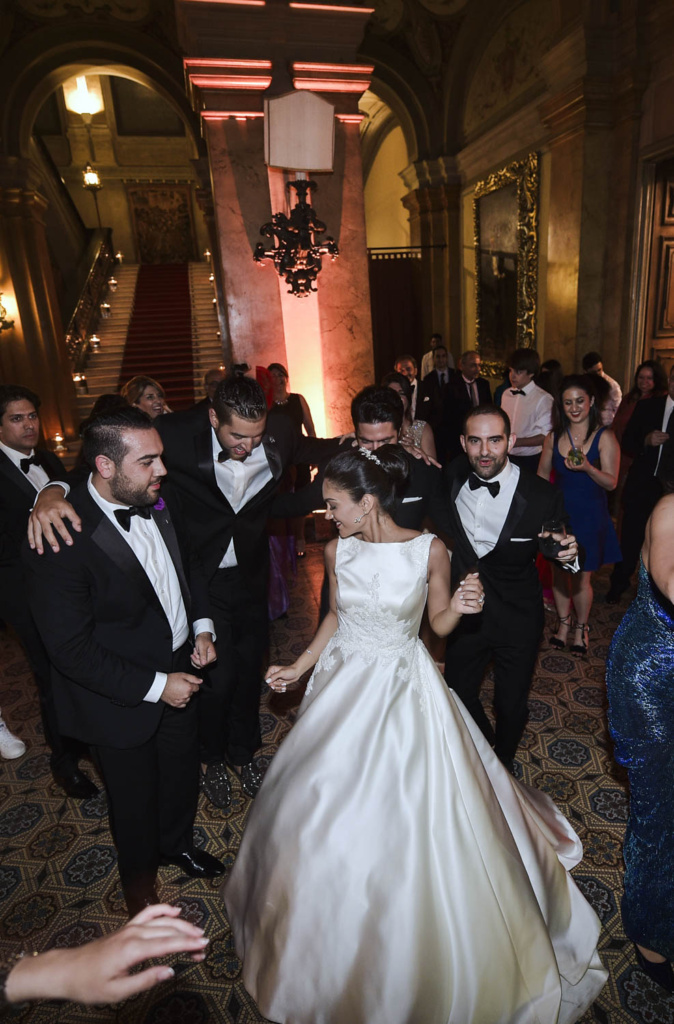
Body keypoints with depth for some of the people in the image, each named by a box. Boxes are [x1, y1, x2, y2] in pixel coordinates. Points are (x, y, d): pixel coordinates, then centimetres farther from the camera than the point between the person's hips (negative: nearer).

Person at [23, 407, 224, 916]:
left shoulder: (156, 501, -11)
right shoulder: (60, 540, -30)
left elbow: (187, 562, 7)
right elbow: (72, 649, -25)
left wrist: (202, 625, -6)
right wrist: (155, 686, -22)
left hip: (179, 671, 6)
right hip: (122, 701, -5)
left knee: (184, 773, 27)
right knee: (136, 799, 22)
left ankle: (178, 843, 59)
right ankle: (139, 876, 54)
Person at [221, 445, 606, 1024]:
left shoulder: (429, 550, -17)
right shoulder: (338, 550, -7)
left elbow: (440, 624, -4)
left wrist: (460, 607, -24)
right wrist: (300, 667, 6)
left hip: (404, 691, -3)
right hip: (345, 684, 4)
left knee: (409, 818, 9)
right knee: (329, 806, 17)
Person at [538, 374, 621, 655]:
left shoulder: (604, 437, -8)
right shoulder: (554, 437, 2)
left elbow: (611, 482, -11)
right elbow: (542, 475, 10)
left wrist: (587, 467, -29)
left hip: (589, 515, -3)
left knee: (581, 579, 4)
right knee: (559, 573, 11)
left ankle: (581, 627, 30)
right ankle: (563, 622, 34)